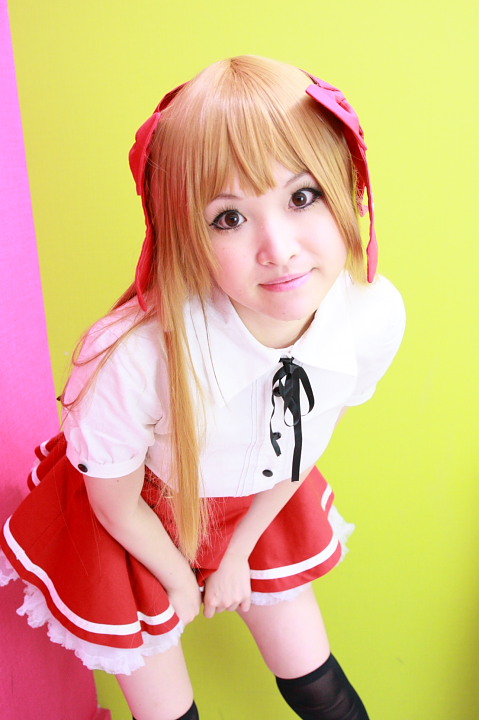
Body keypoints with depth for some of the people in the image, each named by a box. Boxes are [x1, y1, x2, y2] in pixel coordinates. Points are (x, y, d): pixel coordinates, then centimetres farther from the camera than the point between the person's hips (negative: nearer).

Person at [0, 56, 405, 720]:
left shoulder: (376, 318, -27)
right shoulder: (137, 358, -40)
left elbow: (304, 444, -6)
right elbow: (116, 502, -18)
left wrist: (238, 555, 4)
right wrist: (182, 581, 0)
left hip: (255, 509, 4)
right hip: (140, 521, -3)